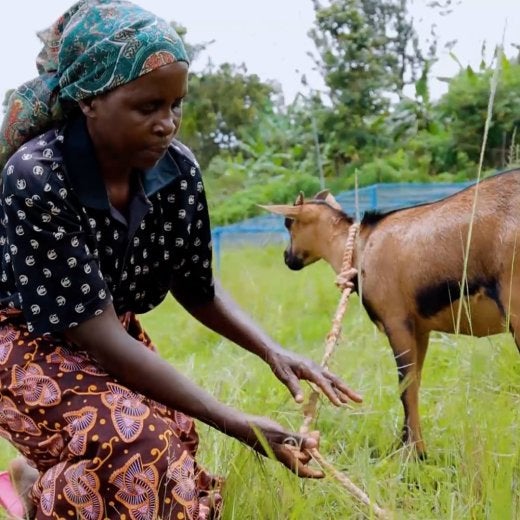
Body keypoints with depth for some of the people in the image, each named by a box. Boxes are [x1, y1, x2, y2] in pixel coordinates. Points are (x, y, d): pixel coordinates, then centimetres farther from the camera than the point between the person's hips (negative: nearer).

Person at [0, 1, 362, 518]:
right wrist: (236, 424, -33)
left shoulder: (177, 170, -13)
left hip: (117, 337, 6)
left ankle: (47, 476, 23)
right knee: (136, 442, -30)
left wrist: (273, 352, -13)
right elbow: (101, 338, -30)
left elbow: (197, 288, 4)